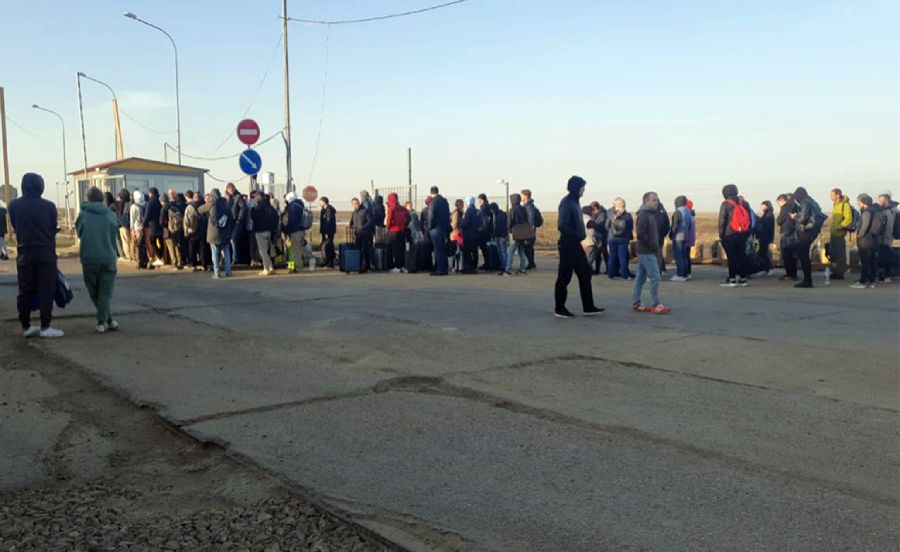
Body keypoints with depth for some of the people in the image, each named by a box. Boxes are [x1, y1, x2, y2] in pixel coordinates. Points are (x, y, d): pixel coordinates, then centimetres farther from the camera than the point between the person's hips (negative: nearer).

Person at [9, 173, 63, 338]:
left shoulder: (14, 206, 0)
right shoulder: (48, 206, -6)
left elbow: (15, 227, 6)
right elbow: (53, 229, 1)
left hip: (24, 253, 3)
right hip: (46, 253, -3)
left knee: (25, 291, 9)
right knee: (46, 290, 0)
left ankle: (26, 326, 13)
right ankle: (45, 327, -2)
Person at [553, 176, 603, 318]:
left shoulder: (575, 201, 13)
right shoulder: (566, 203, -15)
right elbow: (562, 225, -21)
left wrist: (582, 234, 4)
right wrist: (578, 235, -18)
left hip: (575, 244, 10)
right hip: (568, 244, -10)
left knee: (585, 273, 10)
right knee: (564, 277, -1)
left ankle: (588, 307, 16)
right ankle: (559, 309, 9)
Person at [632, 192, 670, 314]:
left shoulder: (651, 214, 17)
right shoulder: (643, 214, -13)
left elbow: (656, 229, 19)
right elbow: (640, 233, -21)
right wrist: (651, 245, -15)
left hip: (645, 251, 10)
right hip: (647, 252, -10)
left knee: (641, 278, 10)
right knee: (655, 277, -9)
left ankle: (636, 304, 15)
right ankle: (656, 305, -6)